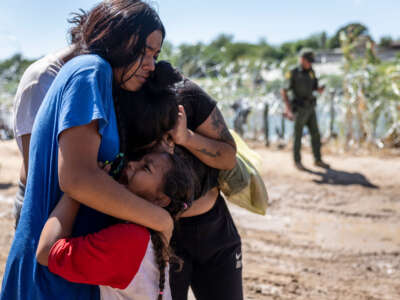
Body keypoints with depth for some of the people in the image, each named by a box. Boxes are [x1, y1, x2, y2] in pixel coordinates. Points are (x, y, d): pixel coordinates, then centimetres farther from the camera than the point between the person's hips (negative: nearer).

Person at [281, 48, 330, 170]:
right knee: (298, 136, 2)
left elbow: (315, 88, 14)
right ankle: (297, 161, 15)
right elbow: (283, 91, -12)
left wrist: (320, 89, -11)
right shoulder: (293, 74, -13)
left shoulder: (311, 72, 7)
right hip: (299, 109, -6)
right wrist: (288, 108, -21)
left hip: (310, 109, 6)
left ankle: (318, 160, 17)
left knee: (315, 134, 7)